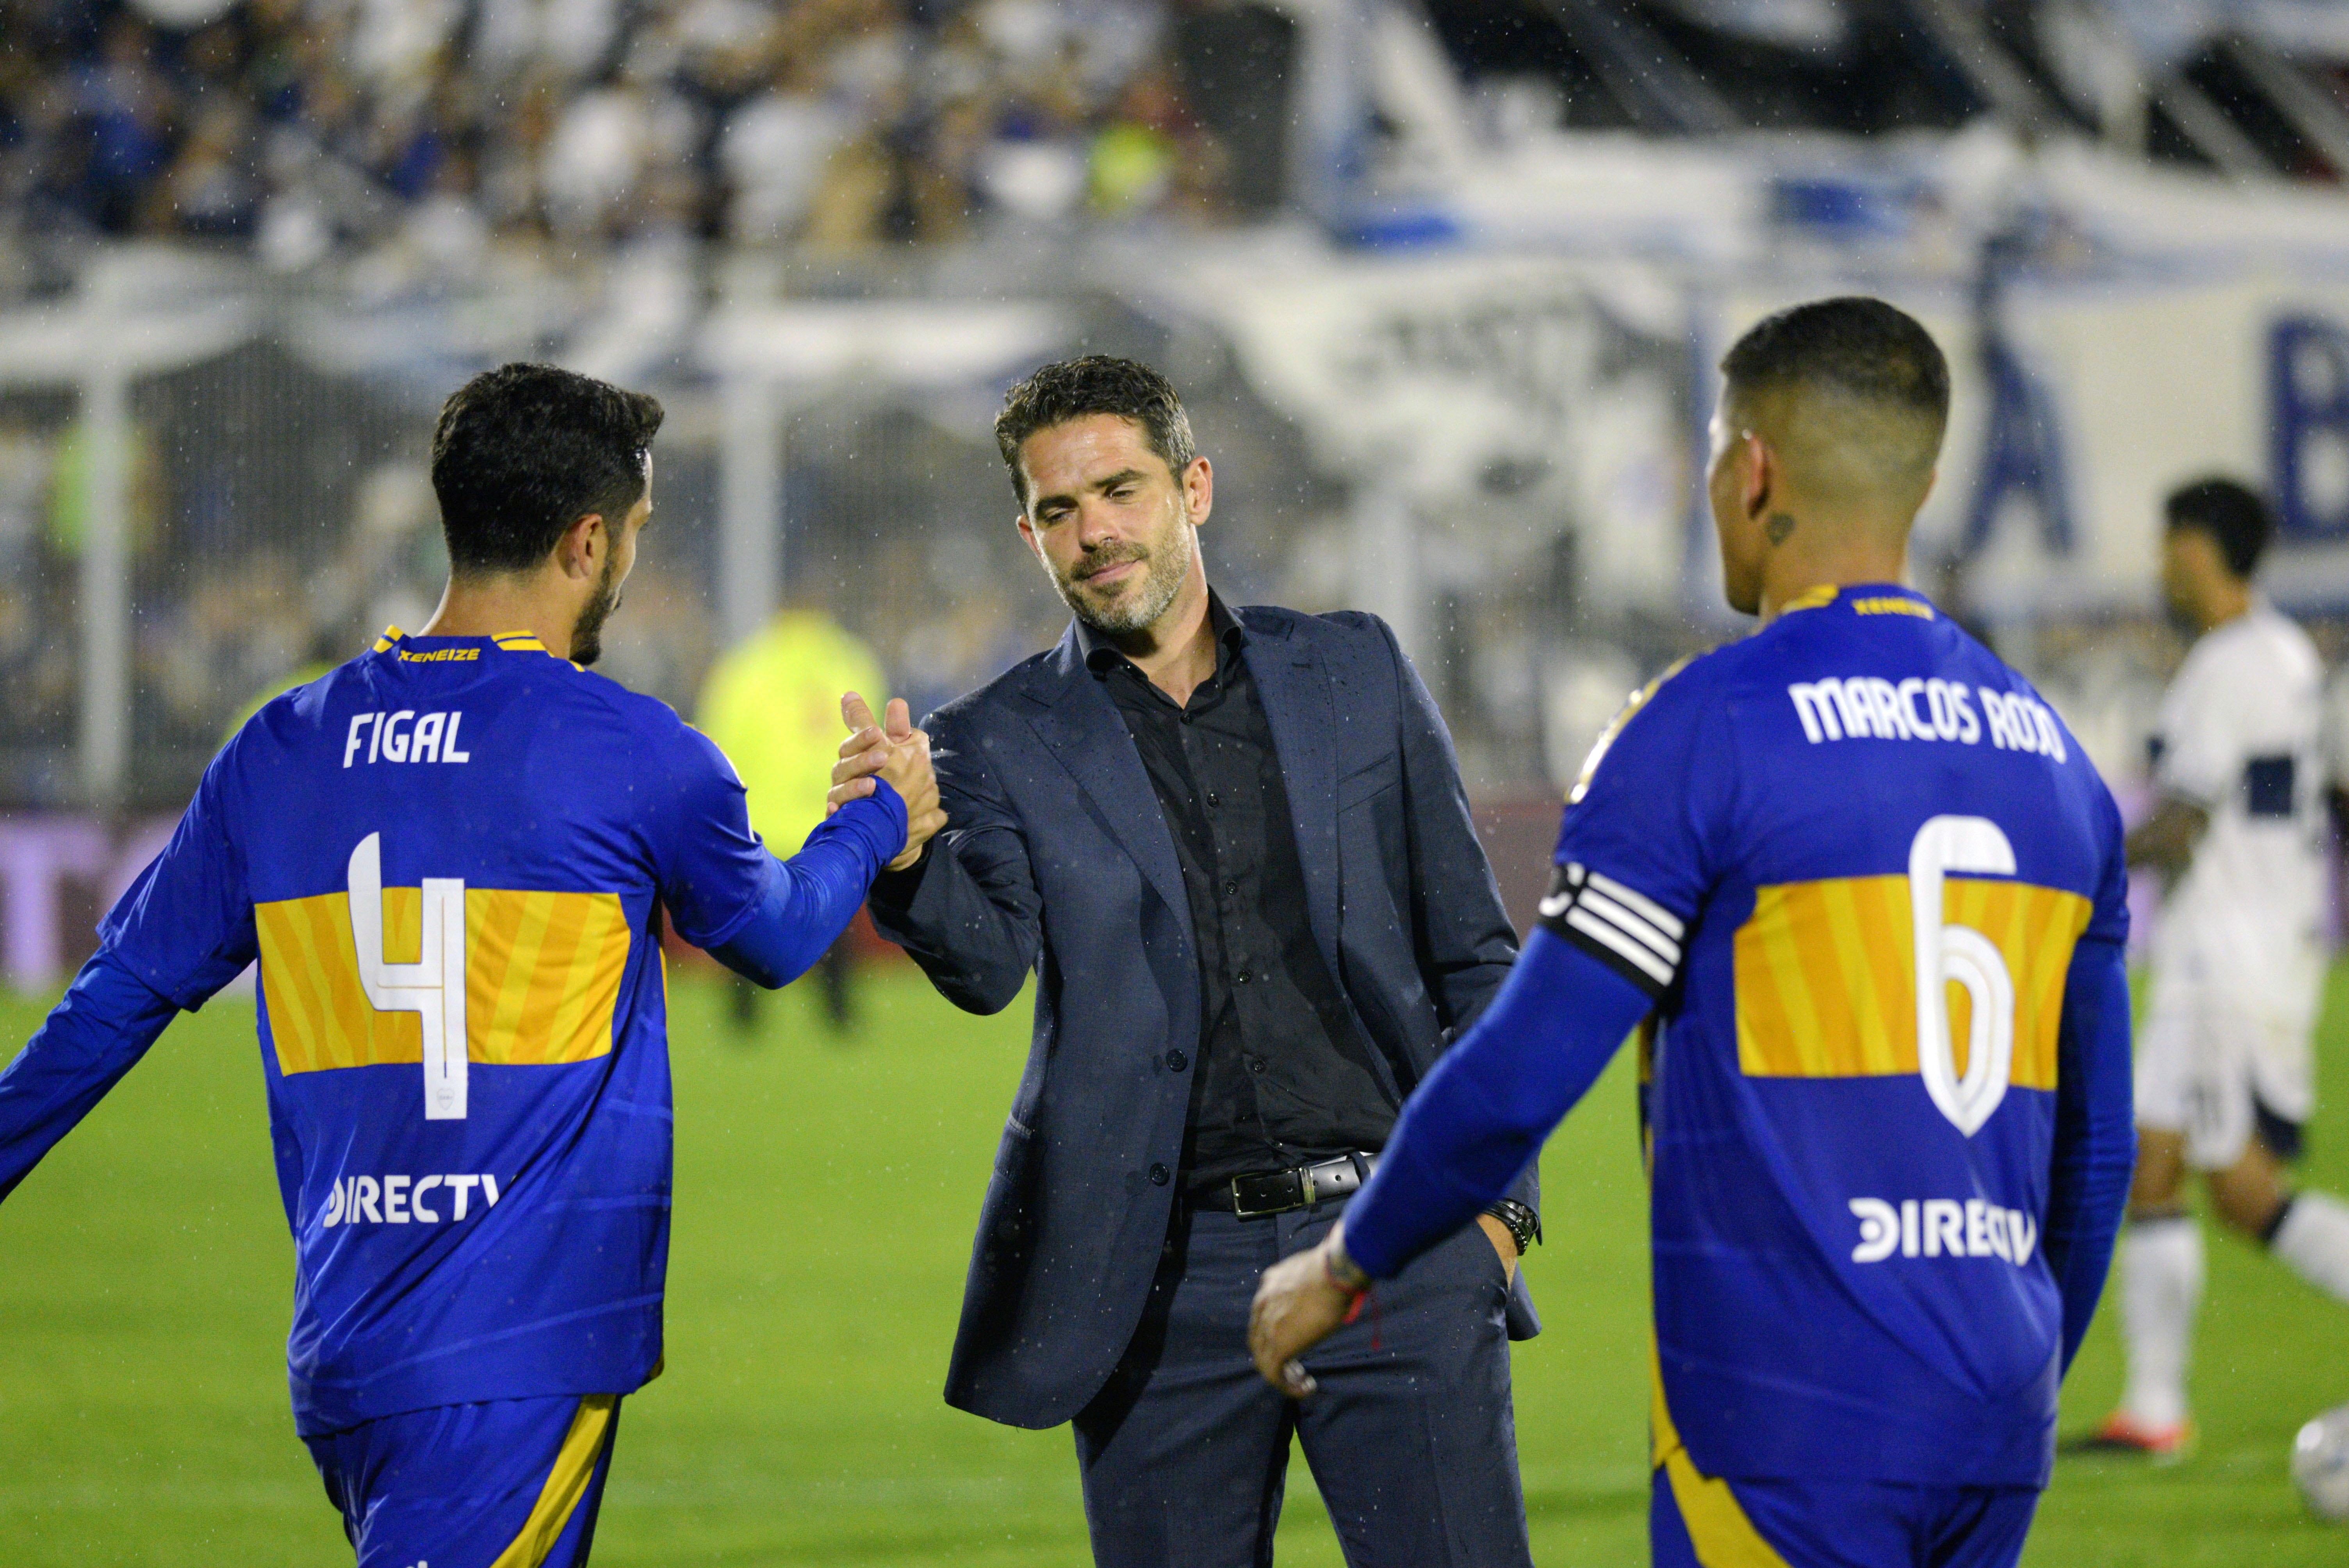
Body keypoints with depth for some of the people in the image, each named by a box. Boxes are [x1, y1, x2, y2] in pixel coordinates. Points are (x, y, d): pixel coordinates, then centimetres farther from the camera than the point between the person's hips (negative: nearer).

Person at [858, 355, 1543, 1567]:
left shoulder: (1355, 674, 8)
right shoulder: (1006, 742, 4)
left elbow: (1472, 956, 13)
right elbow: (990, 965, -13)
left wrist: (1496, 1194, 3)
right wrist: (910, 855, -35)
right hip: (1164, 1275, 0)